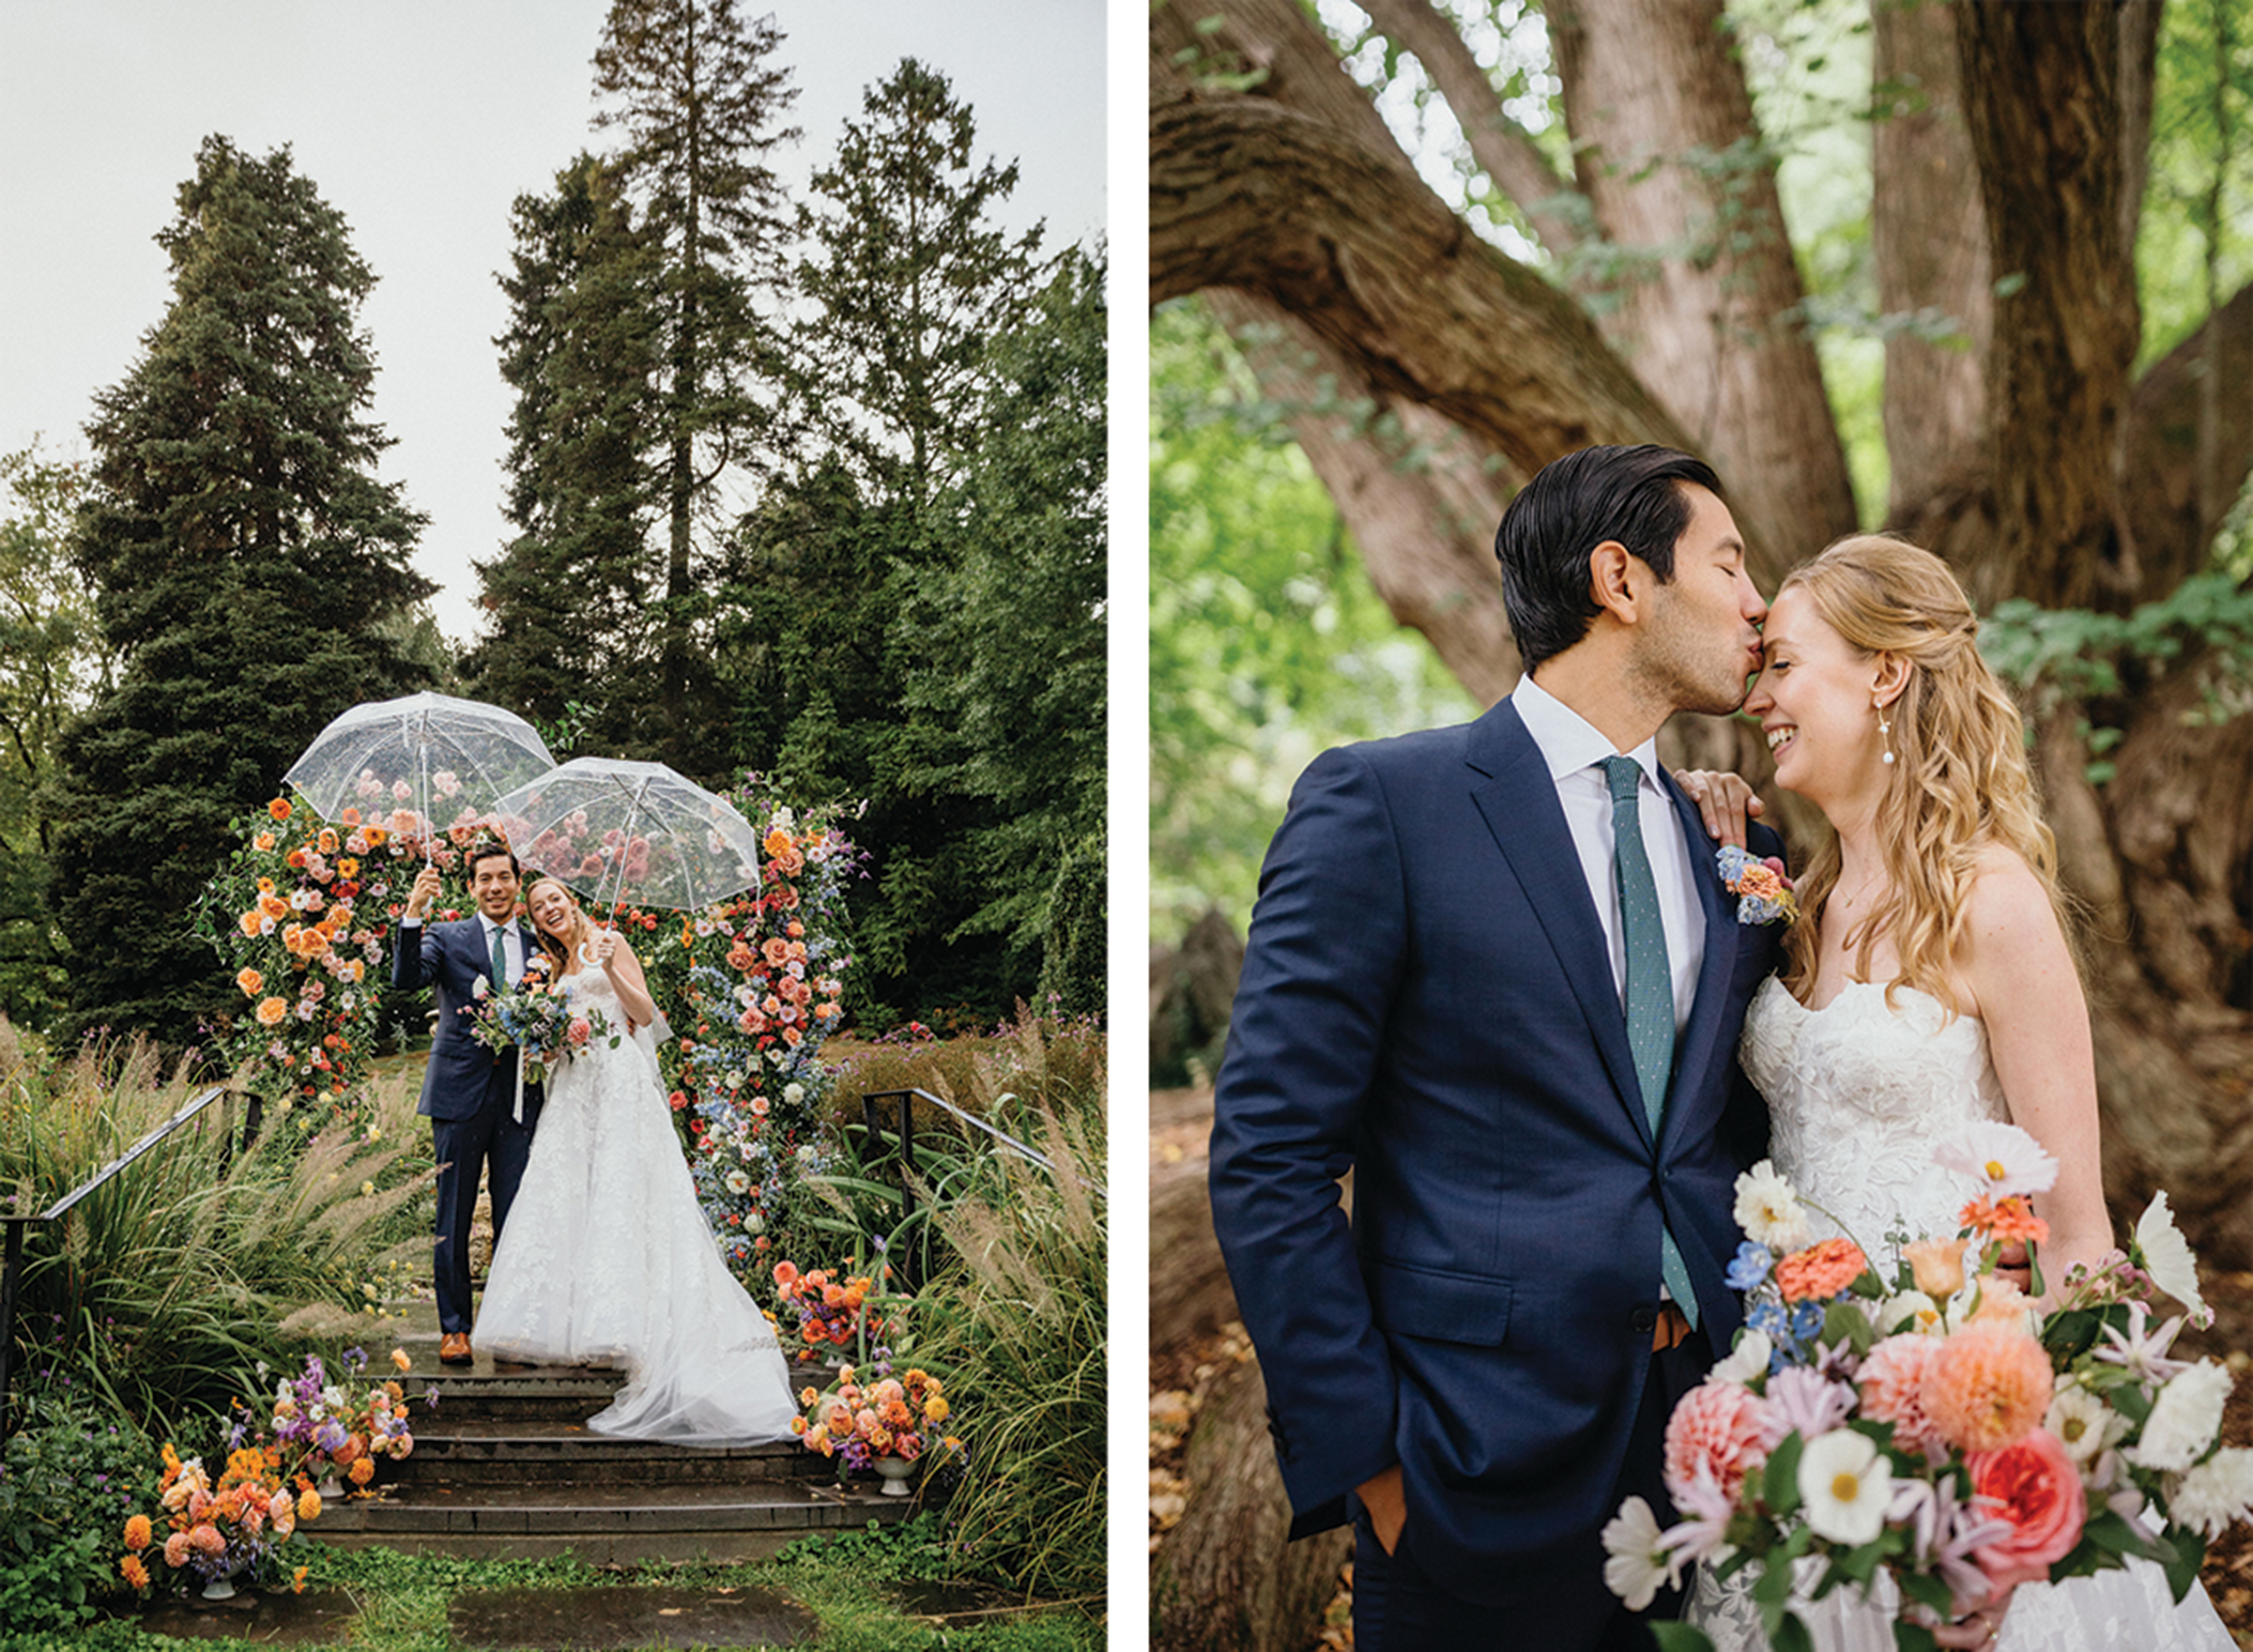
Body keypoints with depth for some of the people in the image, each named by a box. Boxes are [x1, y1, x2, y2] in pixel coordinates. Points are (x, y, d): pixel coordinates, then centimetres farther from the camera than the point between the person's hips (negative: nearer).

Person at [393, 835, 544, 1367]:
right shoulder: (447, 938, 4)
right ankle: (454, 1329, 9)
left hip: (519, 1098, 2)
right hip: (461, 1093, -2)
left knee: (516, 1221, 4)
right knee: (453, 1219, 2)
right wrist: (412, 917, -25)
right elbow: (406, 979, -13)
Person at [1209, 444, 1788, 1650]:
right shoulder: (1382, 802, -7)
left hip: (1706, 1444, 5)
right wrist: (1360, 1456, -12)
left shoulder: (1730, 855, 12)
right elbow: (1270, 1156, -9)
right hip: (1490, 1462, -5)